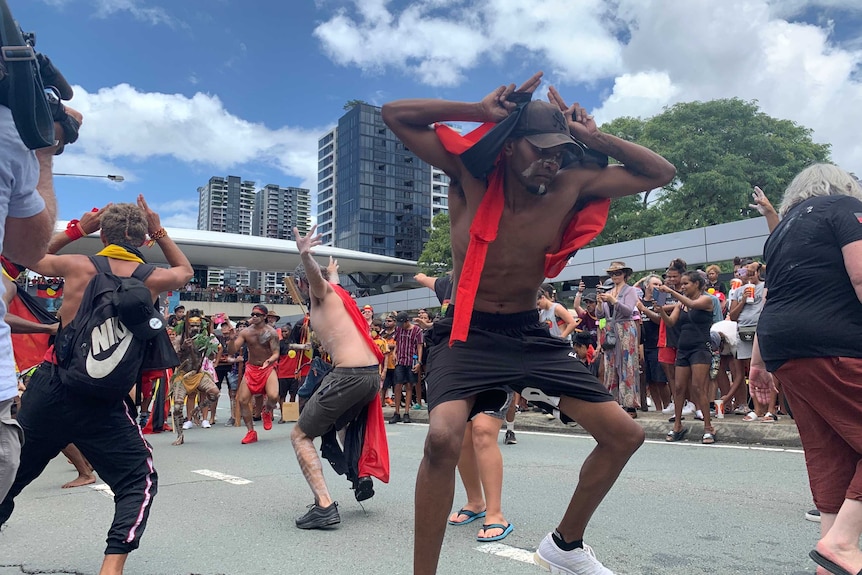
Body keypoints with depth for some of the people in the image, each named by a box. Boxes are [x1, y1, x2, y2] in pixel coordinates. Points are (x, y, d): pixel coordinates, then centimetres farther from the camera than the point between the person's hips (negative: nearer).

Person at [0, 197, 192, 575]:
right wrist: (159, 231, 22)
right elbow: (186, 271, 23)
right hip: (101, 400, -3)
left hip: (49, 385, 3)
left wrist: (79, 228, 28)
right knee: (140, 482, 9)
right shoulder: (151, 279, 0)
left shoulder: (76, 265, 3)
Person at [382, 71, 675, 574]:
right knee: (443, 437, -34)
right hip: (468, 334, -4)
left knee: (625, 435, 5)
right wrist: (482, 111, -18)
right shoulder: (471, 175, -12)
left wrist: (592, 137, -9)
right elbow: (396, 115, -12)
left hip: (531, 334, 5)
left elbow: (661, 172, 2)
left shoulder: (572, 187, -5)